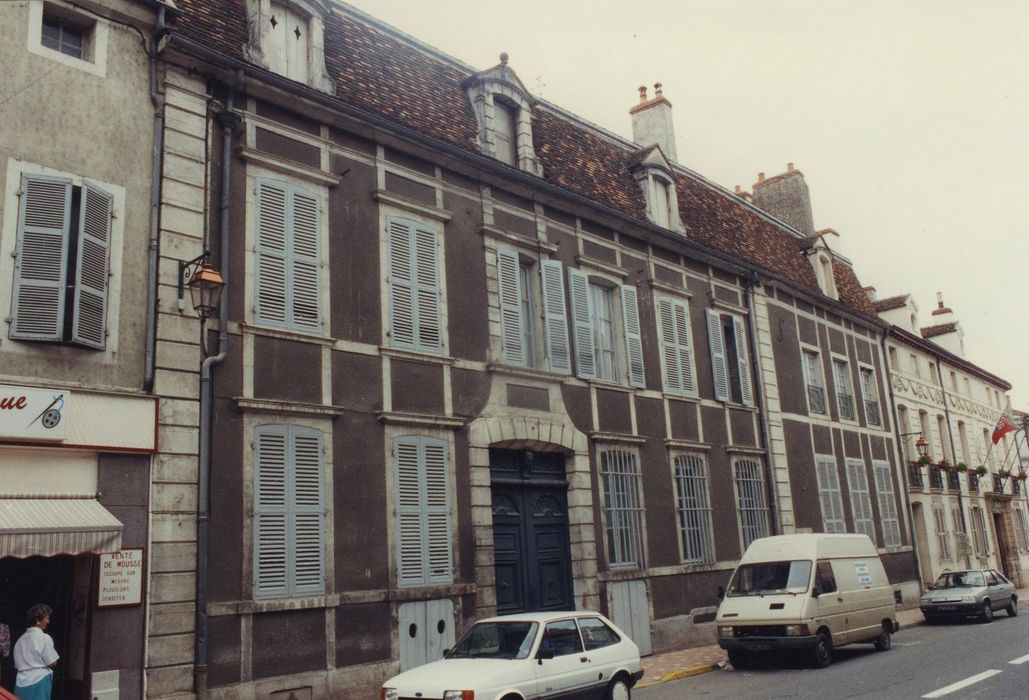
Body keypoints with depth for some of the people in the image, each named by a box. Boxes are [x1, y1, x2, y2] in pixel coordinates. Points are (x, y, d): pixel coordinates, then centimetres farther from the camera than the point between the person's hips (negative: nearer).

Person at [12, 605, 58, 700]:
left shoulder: (21, 639, 10)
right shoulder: (44, 638, -9)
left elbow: (17, 664, 14)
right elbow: (52, 663, -8)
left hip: (21, 684, 6)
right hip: (39, 682, -6)